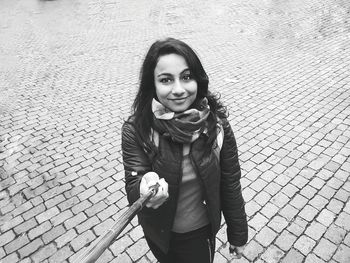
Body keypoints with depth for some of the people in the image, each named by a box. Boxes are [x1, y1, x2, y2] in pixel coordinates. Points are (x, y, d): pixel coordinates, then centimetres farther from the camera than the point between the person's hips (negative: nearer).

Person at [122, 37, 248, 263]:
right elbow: (133, 188, -22)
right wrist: (145, 191, -46)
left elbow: (230, 183, -10)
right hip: (159, 233, 1)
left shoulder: (217, 124, -20)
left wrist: (238, 235, 0)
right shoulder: (135, 130, -23)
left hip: (201, 232, -1)